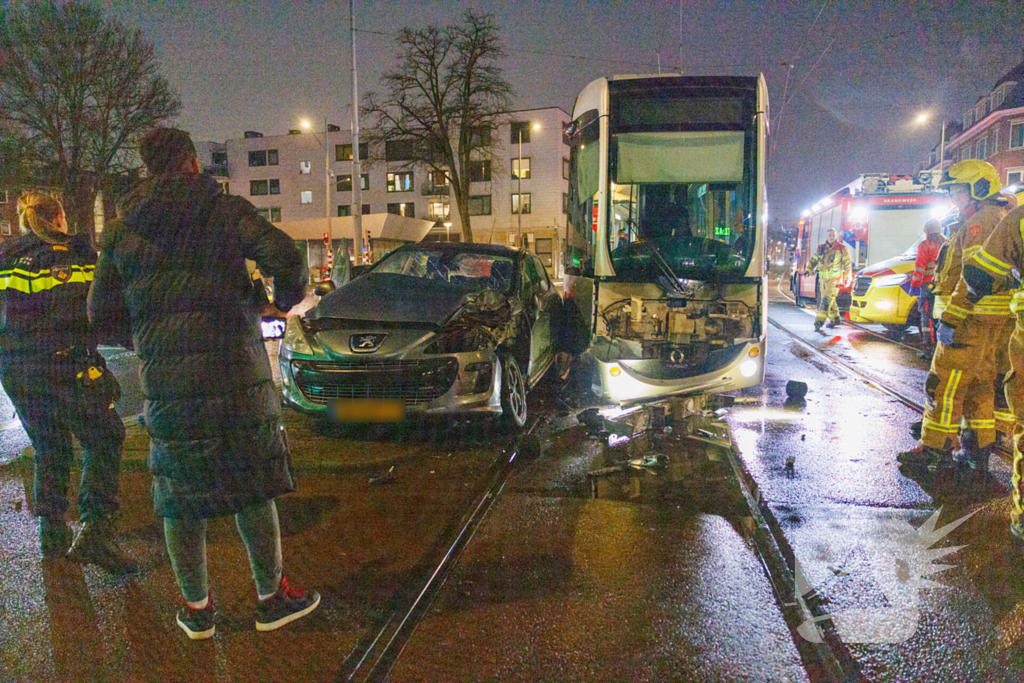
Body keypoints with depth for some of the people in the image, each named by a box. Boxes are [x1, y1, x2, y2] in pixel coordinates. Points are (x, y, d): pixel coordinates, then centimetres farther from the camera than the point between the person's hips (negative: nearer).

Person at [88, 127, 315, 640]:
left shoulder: (120, 230, 9)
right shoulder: (226, 211, 0)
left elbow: (100, 313, 9)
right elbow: (284, 257, -13)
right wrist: (288, 296, 7)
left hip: (165, 381, 3)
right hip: (234, 372, -2)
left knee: (180, 498, 13)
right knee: (252, 487, 10)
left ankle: (196, 609, 25)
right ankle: (271, 598, 21)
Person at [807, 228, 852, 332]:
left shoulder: (841, 248, 0)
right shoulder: (821, 248, 9)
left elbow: (847, 263, 6)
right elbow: (814, 260, 15)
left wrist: (847, 277, 5)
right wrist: (809, 269, -2)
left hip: (835, 279, -5)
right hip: (823, 278, 5)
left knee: (827, 299, -15)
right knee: (830, 300, 12)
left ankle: (819, 321, -21)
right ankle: (834, 319, 28)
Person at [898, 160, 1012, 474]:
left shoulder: (981, 221, -13)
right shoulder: (1003, 218, 20)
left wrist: (949, 320, -21)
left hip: (972, 318, -10)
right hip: (995, 320, 10)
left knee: (945, 385, -5)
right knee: (979, 384, 15)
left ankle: (932, 450, 0)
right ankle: (978, 451, 21)